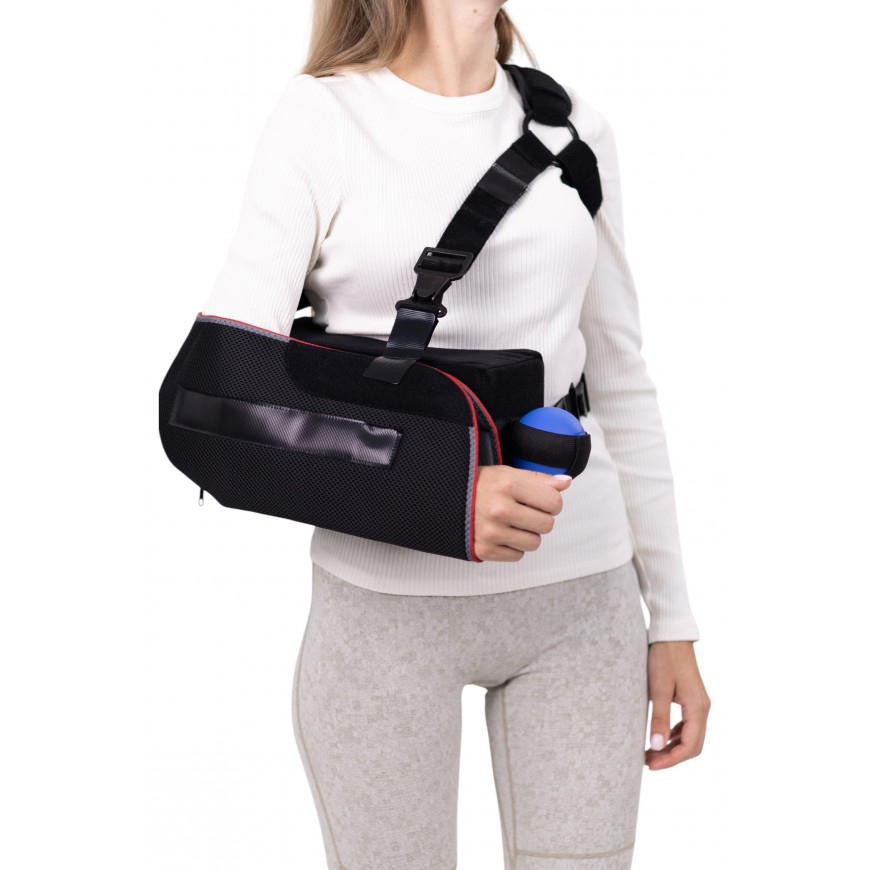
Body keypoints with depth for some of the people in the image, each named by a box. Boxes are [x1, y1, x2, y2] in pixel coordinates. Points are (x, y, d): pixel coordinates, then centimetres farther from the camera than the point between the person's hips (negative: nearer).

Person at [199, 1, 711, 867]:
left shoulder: (572, 128, 10)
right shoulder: (322, 115, -2)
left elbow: (620, 382, 12)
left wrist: (672, 618, 10)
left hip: (581, 597, 3)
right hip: (387, 604, -3)